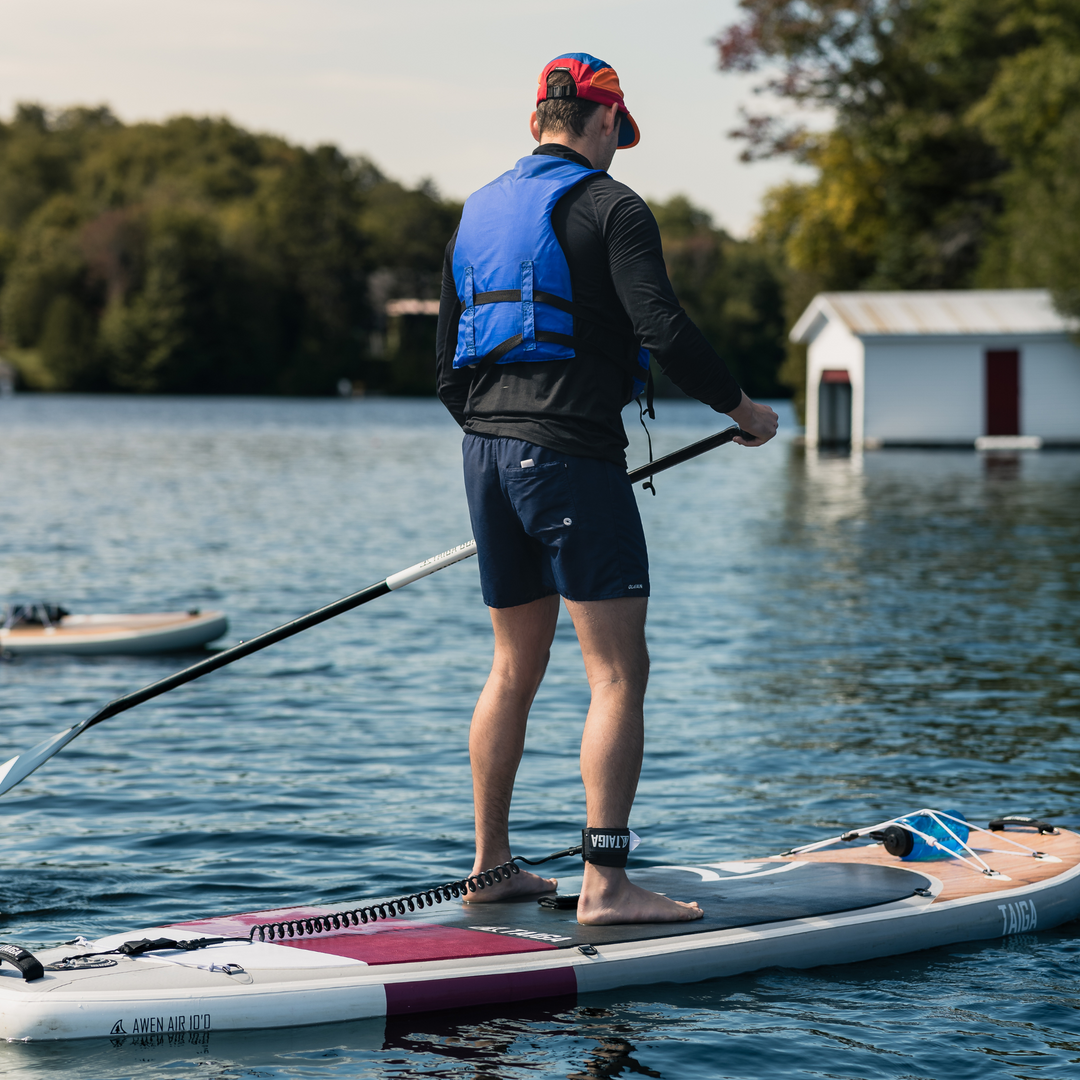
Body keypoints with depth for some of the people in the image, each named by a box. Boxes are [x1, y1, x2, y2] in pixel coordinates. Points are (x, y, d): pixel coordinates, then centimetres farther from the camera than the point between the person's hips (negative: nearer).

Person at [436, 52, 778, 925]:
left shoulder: (477, 214, 17)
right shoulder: (607, 206, -6)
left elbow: (447, 363, 20)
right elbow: (663, 329, -17)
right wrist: (741, 408, -3)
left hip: (487, 457, 8)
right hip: (573, 457, -8)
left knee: (516, 667, 18)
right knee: (619, 674, -7)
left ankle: (490, 863, 23)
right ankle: (605, 884, -12)